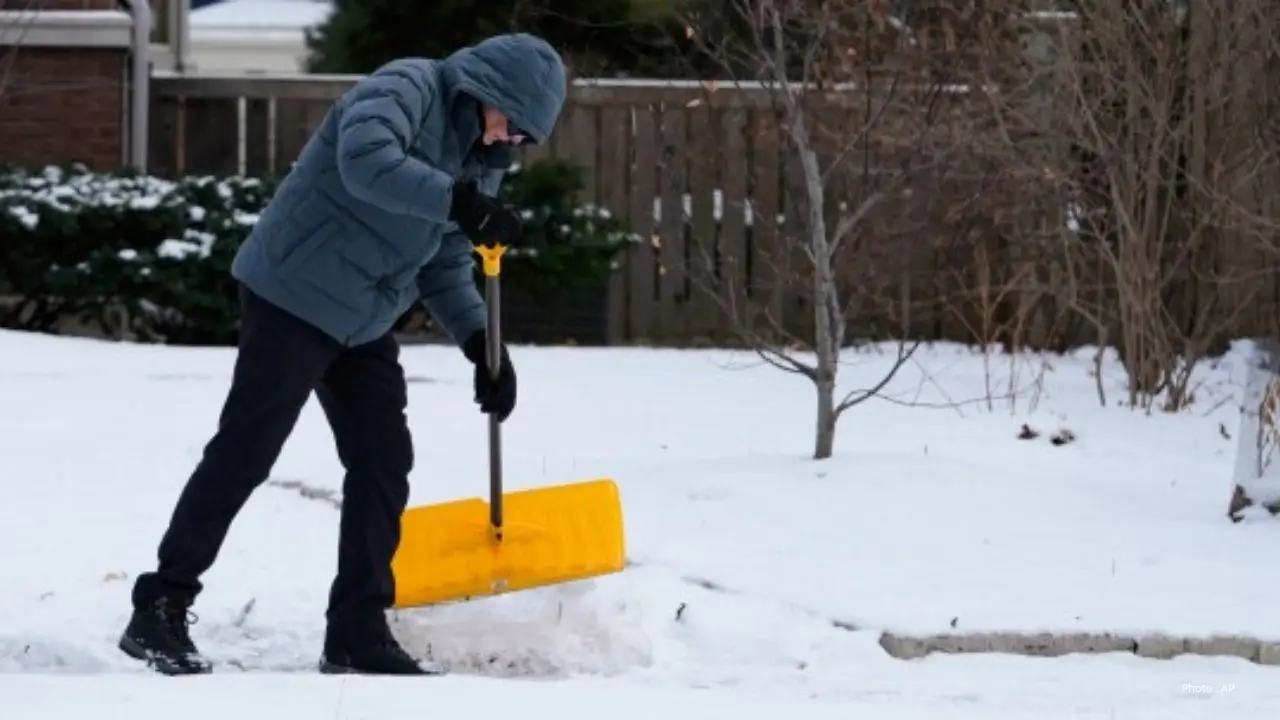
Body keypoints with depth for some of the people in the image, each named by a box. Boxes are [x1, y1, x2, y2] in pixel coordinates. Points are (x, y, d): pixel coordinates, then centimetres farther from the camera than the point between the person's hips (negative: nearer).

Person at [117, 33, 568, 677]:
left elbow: (447, 266, 13)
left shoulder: (483, 160, 11)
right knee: (243, 453, -7)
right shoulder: (406, 89, -15)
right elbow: (366, 161, -36)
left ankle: (357, 634, 12)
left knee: (384, 463, 5)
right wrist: (462, 204, -39)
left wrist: (482, 345, -1)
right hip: (293, 297, -9)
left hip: (363, 324, 9)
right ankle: (160, 611, 1)